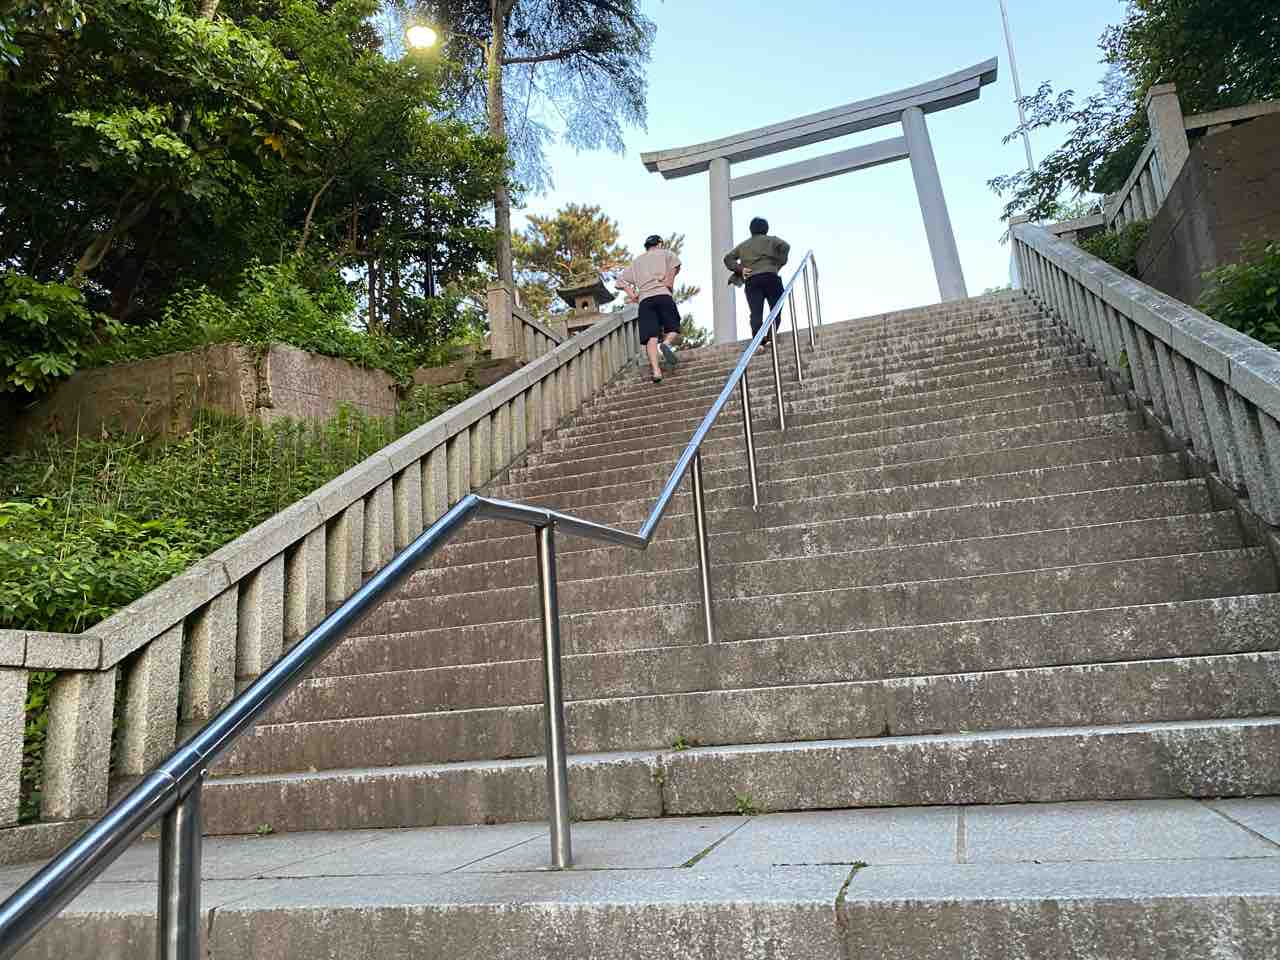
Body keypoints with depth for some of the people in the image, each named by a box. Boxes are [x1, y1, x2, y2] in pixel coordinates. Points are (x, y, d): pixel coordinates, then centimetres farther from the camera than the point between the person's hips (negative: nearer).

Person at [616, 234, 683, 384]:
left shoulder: (637, 262, 30)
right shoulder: (666, 254, 20)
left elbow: (621, 280, 21)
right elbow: (675, 264, -3)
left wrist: (633, 296, 12)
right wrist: (669, 282, 4)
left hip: (644, 301, 2)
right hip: (663, 295, -2)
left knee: (651, 337, -8)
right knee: (674, 331, 5)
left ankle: (656, 370, -25)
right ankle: (667, 343, -29)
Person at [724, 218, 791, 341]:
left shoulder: (743, 245, 25)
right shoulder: (771, 240, 16)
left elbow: (728, 258, 15)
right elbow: (785, 246, -4)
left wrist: (740, 269, 7)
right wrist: (779, 264, 2)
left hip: (751, 281, 2)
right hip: (770, 277, -2)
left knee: (756, 313, -8)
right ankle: (771, 337, -12)